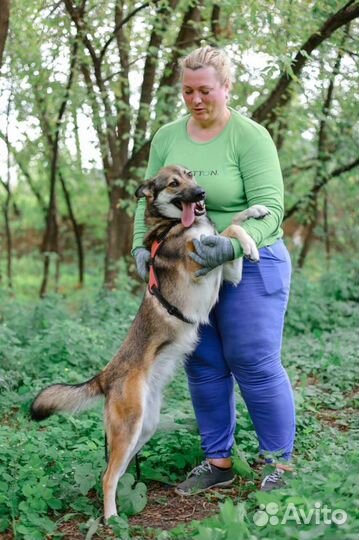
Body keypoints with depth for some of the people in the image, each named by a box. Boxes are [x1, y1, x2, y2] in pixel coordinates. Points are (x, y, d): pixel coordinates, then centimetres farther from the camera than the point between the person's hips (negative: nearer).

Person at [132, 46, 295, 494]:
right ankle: (217, 461, 22)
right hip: (186, 270, 5)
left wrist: (232, 246, -32)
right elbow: (149, 200, 8)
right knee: (202, 366, 9)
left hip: (248, 267, -5)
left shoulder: (250, 137, -10)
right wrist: (141, 245, -8)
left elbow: (268, 207, -17)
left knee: (254, 364, -3)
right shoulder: (167, 137, 6)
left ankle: (281, 462, 12)